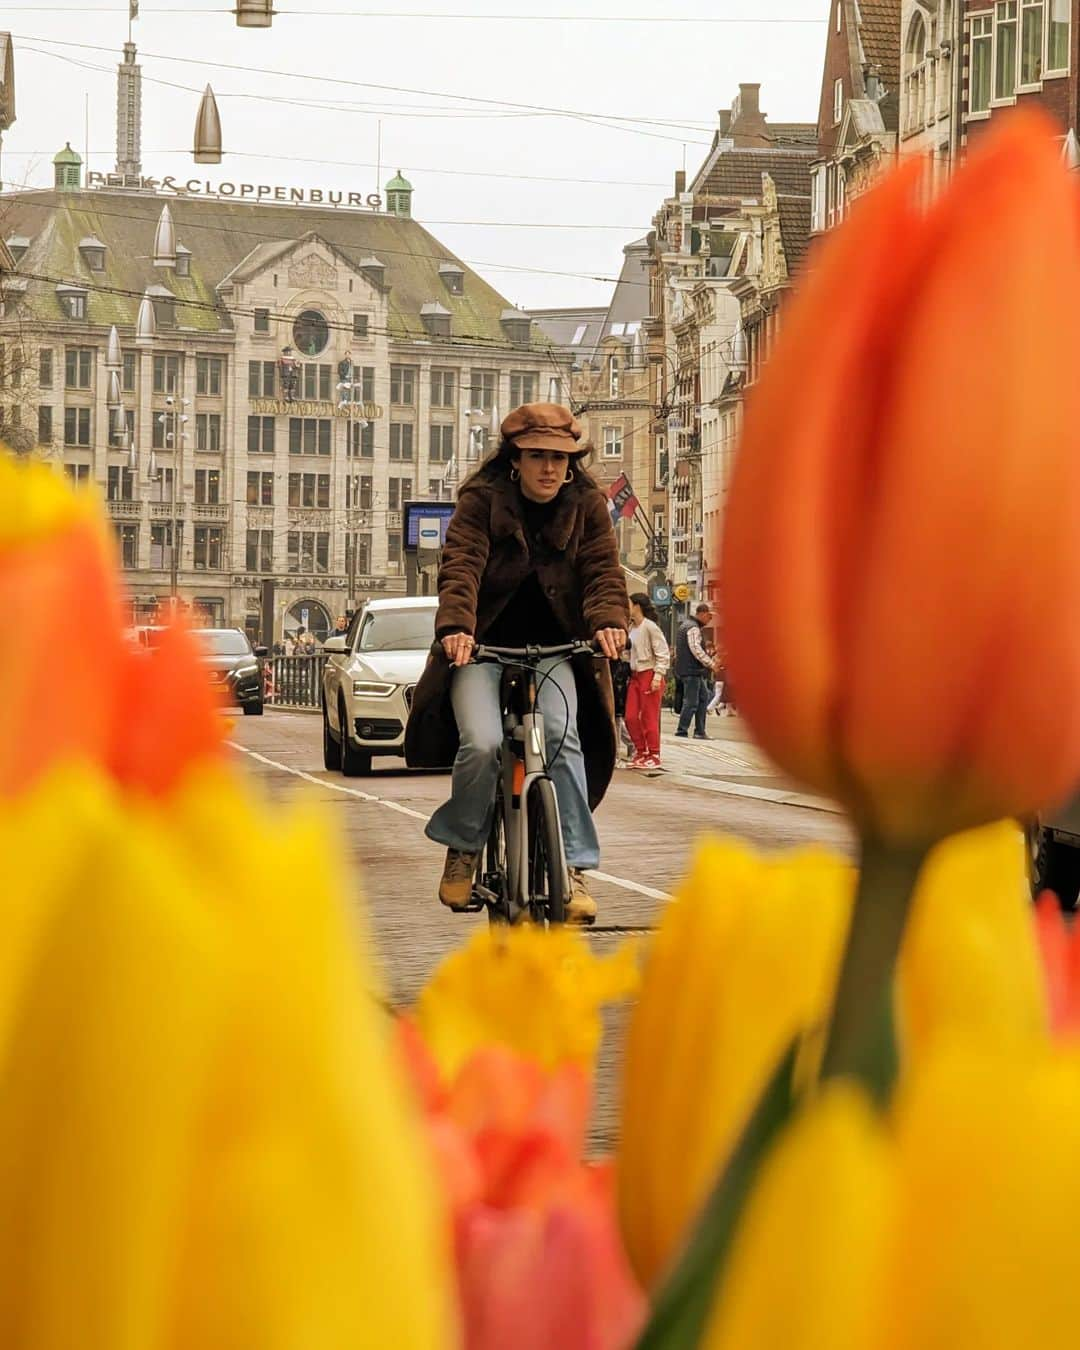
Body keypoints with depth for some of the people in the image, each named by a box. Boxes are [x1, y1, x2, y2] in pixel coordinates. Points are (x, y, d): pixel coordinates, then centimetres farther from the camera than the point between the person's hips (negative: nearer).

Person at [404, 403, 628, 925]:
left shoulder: (587, 505, 2)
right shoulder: (481, 499, -6)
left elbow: (603, 572, -7)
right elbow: (461, 567, -19)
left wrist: (607, 622, -29)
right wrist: (455, 627, -38)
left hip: (551, 647, 2)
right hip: (482, 645, -2)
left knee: (563, 736, -24)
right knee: (482, 744, -25)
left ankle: (573, 866, -20)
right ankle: (463, 848, 0)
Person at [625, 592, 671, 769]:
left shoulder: (650, 627, -12)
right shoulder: (631, 628, 11)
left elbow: (663, 654, -13)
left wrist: (658, 676, -18)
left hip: (649, 675, -8)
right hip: (635, 676, 8)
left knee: (649, 718, -3)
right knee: (631, 717, 5)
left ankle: (654, 756, 6)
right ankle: (641, 752, 16)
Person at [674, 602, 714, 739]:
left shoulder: (685, 625, 19)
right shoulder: (693, 628, -15)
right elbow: (696, 649, -24)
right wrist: (710, 664, -18)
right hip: (691, 670, -11)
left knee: (704, 696, 14)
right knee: (691, 702, -8)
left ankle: (700, 731, 14)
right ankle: (681, 732, -7)